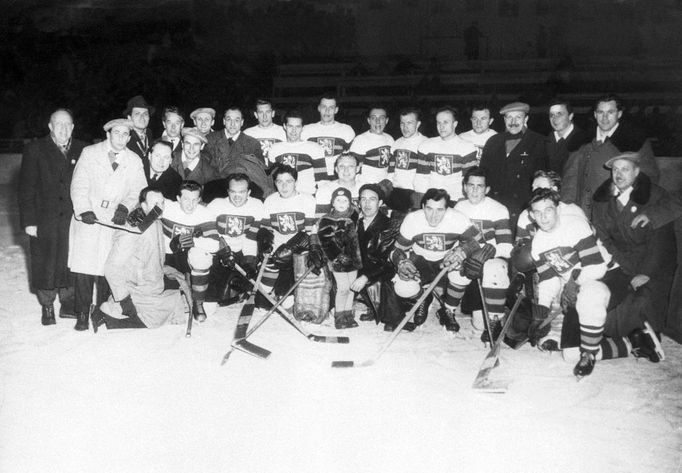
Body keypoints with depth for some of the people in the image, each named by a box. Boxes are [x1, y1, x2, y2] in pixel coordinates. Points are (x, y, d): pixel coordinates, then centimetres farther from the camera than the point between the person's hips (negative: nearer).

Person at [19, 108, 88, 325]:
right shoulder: (35, 150, -1)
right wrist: (28, 221, -9)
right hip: (44, 221, -1)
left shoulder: (83, 150, 5)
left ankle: (68, 304, 23)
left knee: (70, 264, 8)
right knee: (45, 264, 7)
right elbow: (26, 188, -3)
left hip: (73, 218, 2)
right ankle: (47, 307, 22)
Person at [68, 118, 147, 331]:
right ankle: (82, 314, 5)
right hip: (88, 218, -1)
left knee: (107, 268, -2)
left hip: (114, 221, 1)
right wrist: (84, 210, -17)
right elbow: (79, 185, -3)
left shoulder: (134, 161, 10)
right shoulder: (89, 153, 4)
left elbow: (137, 189, 5)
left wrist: (125, 206, -14)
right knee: (83, 267, -5)